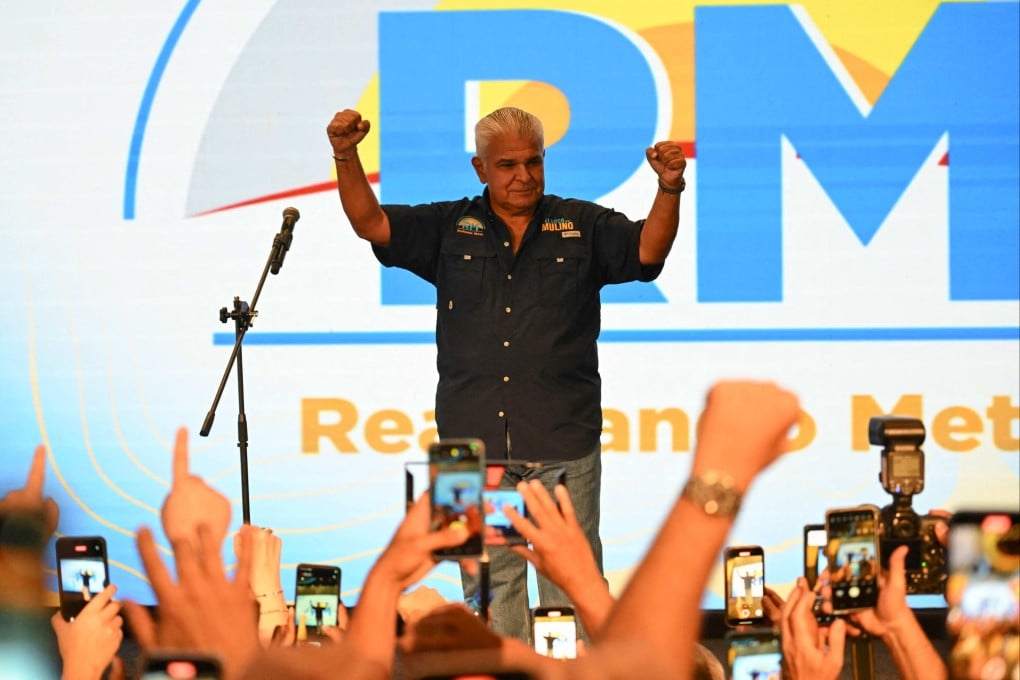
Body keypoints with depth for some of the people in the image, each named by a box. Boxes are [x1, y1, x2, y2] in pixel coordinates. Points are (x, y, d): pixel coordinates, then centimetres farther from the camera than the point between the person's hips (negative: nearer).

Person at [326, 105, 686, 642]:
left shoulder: (583, 226, 9)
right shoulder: (450, 228, 11)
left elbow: (647, 249, -4)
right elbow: (371, 223, 4)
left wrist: (669, 190, -21)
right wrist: (346, 156, -11)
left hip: (563, 448, -1)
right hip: (474, 444, 1)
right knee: (488, 587, 5)